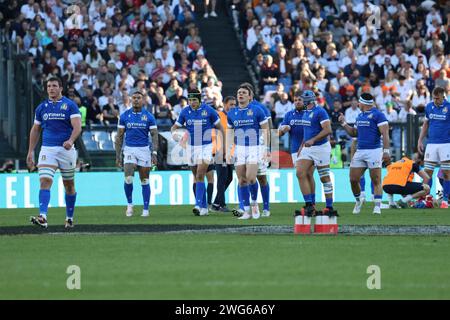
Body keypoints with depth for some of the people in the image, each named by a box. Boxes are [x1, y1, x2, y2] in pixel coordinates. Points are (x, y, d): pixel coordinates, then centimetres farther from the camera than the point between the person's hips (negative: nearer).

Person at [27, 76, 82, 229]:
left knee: (69, 185, 9)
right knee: (45, 181, -16)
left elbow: (77, 126, -12)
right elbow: (35, 130, 17)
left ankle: (69, 218, 23)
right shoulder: (41, 107, 10)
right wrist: (30, 151, 13)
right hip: (47, 150, 2)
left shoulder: (70, 105, -2)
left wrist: (71, 141, -30)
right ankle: (42, 217, -27)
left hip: (66, 149, -2)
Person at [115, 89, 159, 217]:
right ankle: (129, 204, 4)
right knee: (128, 178, -16)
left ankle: (146, 209, 10)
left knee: (144, 181, 3)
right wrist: (118, 156, 4)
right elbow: (119, 137, 7)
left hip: (144, 150, 0)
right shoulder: (124, 116, 3)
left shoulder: (149, 116, 1)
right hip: (129, 149, 0)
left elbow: (154, 135, 0)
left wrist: (154, 152, -12)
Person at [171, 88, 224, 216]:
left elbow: (220, 127, 0)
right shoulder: (185, 112, 0)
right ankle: (204, 208, 16)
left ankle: (198, 205, -22)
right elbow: (175, 126, 7)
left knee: (200, 176, -17)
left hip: (206, 147, -4)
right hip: (191, 147, 4)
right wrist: (174, 133, -17)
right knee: (196, 177, 8)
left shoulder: (208, 110, -8)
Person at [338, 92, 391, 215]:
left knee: (376, 181, -6)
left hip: (374, 151, -8)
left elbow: (385, 134, -13)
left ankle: (377, 206, -5)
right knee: (353, 180, 5)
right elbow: (354, 133, 29)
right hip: (360, 152, 8)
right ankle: (358, 201, 25)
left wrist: (386, 151, -20)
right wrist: (344, 123, 18)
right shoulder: (360, 116, 19)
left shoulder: (377, 115, -6)